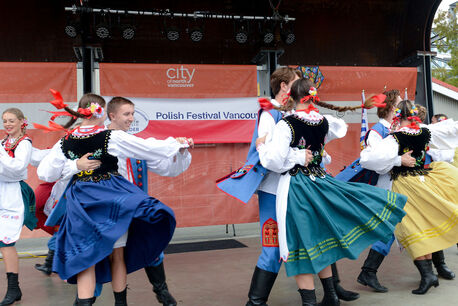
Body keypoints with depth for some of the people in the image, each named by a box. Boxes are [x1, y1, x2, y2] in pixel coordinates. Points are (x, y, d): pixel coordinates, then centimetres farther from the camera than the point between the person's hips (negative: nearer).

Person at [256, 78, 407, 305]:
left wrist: (262, 146, -3)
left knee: (303, 246, 1)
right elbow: (341, 128, 28)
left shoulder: (286, 125, -14)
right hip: (320, 182, 6)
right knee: (318, 242, 20)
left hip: (296, 188, -6)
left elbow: (275, 162, -21)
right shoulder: (324, 122, 3)